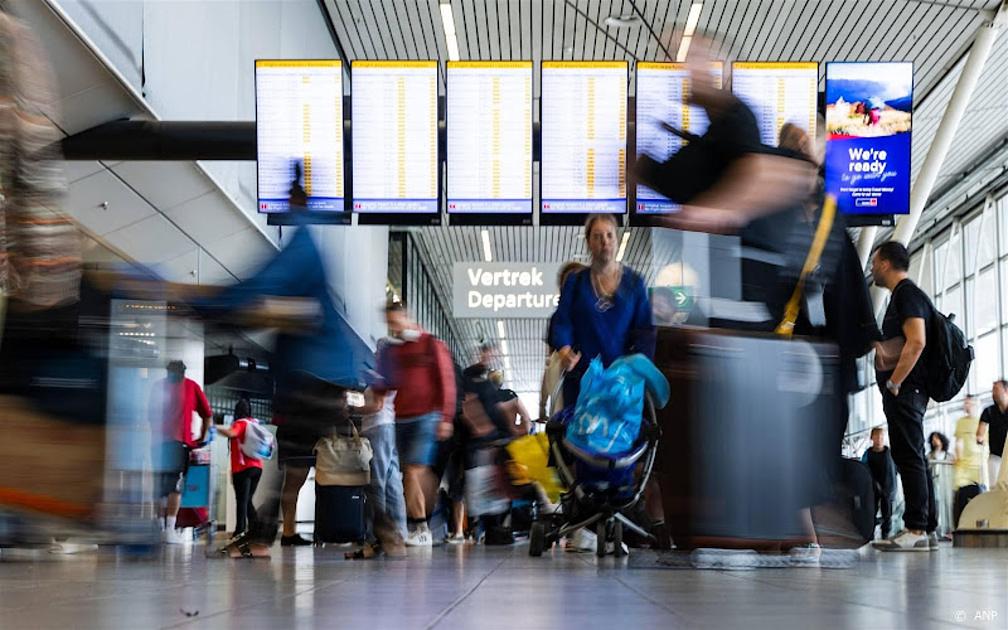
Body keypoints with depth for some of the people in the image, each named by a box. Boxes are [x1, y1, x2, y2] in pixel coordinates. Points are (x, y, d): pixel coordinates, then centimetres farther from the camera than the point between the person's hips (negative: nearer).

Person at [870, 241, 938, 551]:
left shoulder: (908, 294, -9)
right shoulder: (903, 295, 23)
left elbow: (916, 342, -21)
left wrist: (894, 383, -20)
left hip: (905, 389, -11)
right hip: (906, 391, 11)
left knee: (909, 457, -12)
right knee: (913, 458, 10)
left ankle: (916, 529, -14)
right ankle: (928, 529, 12)